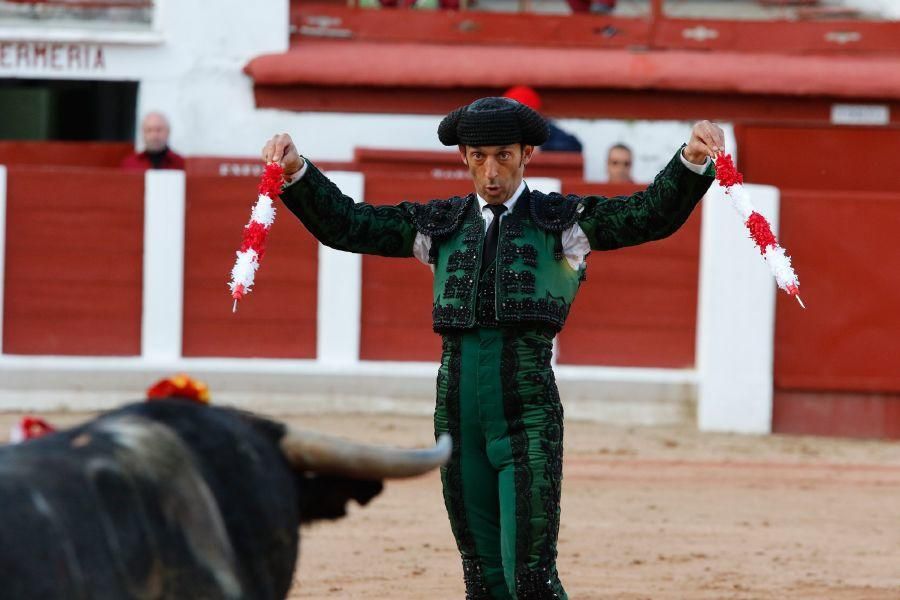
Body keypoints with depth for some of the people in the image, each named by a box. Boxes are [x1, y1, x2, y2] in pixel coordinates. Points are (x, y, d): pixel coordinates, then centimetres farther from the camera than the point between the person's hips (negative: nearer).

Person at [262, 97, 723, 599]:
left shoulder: (562, 221, 6)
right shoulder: (442, 224, 16)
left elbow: (653, 216, -6)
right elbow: (344, 224, 15)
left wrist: (692, 162, -23)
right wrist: (296, 172, 1)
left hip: (529, 413, -4)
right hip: (458, 414, 4)